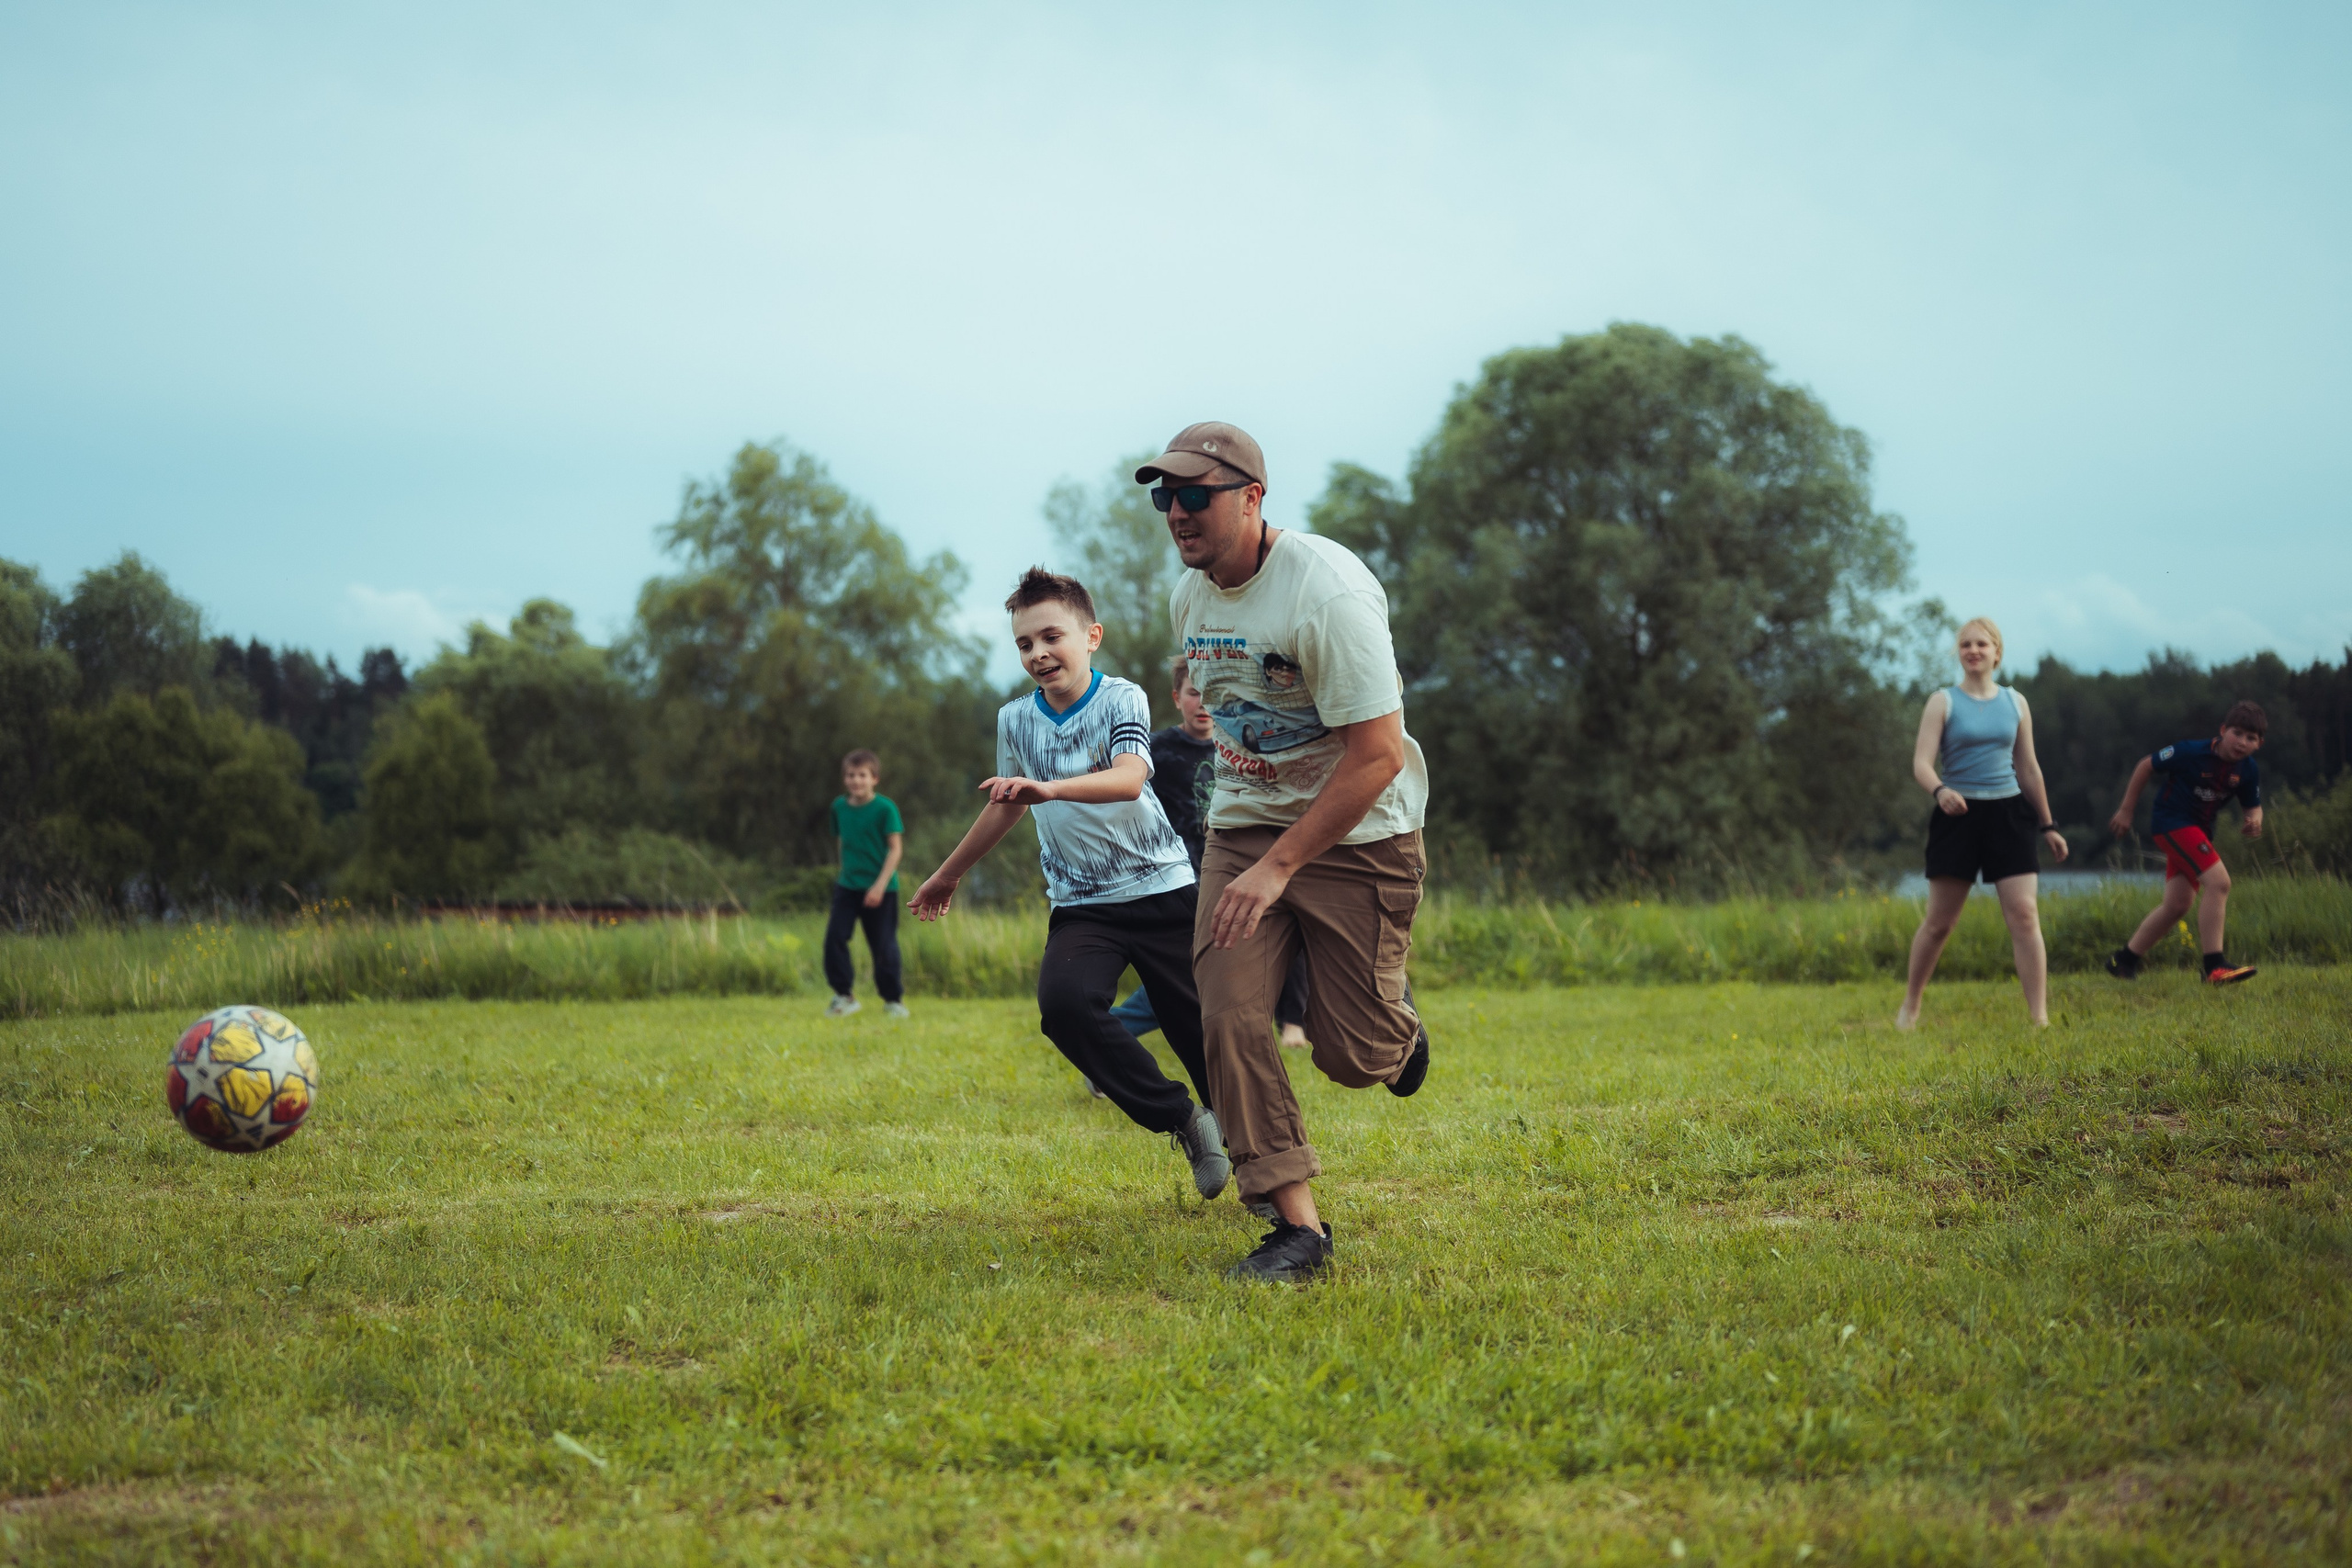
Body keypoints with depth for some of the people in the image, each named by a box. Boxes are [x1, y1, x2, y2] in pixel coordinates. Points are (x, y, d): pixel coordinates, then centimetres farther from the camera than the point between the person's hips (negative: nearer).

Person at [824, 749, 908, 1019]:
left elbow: (896, 848, -11)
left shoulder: (885, 808, -10)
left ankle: (893, 999, 18)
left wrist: (880, 885, -18)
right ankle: (843, 996, 1)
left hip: (880, 889, -4)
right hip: (847, 886, 4)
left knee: (883, 946, 1)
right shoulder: (840, 806, 4)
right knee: (834, 937, -10)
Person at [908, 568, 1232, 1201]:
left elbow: (1129, 779, -28)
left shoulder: (1122, 699, -9)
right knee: (1063, 1005, -25)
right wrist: (948, 875, 32)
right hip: (1081, 906, 3)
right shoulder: (1015, 720, 6)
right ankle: (1181, 1121, -12)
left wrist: (1048, 787, -45)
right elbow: (1006, 806, 23)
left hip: (1161, 892, -3)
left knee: (1203, 1033, -3)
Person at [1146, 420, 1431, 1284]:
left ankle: (1394, 1023, 35)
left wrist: (1277, 867, -24)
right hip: (1244, 822, 6)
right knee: (1229, 1017, -12)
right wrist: (1251, 850, 10)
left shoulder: (1327, 590, -22)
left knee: (1351, 1056, -3)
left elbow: (1378, 756, -24)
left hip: (1356, 833, -6)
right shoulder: (1189, 598, 2)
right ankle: (1296, 1222, -5)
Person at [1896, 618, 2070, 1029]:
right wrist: (1939, 790, -32)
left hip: (2008, 813, 2)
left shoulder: (2015, 702, 10)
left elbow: (2028, 767, 17)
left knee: (2025, 915, -9)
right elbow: (1921, 763, -10)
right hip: (1958, 813, -2)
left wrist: (2047, 825, 17)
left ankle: (2040, 1017, -8)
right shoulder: (1943, 702, -1)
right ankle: (1910, 1006, 21)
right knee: (1939, 922, 2)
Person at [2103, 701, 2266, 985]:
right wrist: (2127, 810, -5)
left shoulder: (2249, 770, -4)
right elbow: (2146, 766, -10)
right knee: (2218, 882, -22)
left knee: (2178, 903, 7)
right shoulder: (2191, 753, -21)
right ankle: (2214, 966, -22)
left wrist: (2254, 821, -15)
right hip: (2172, 821, -8)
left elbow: (2252, 806, 10)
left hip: (2198, 830, 8)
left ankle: (2124, 960, 21)